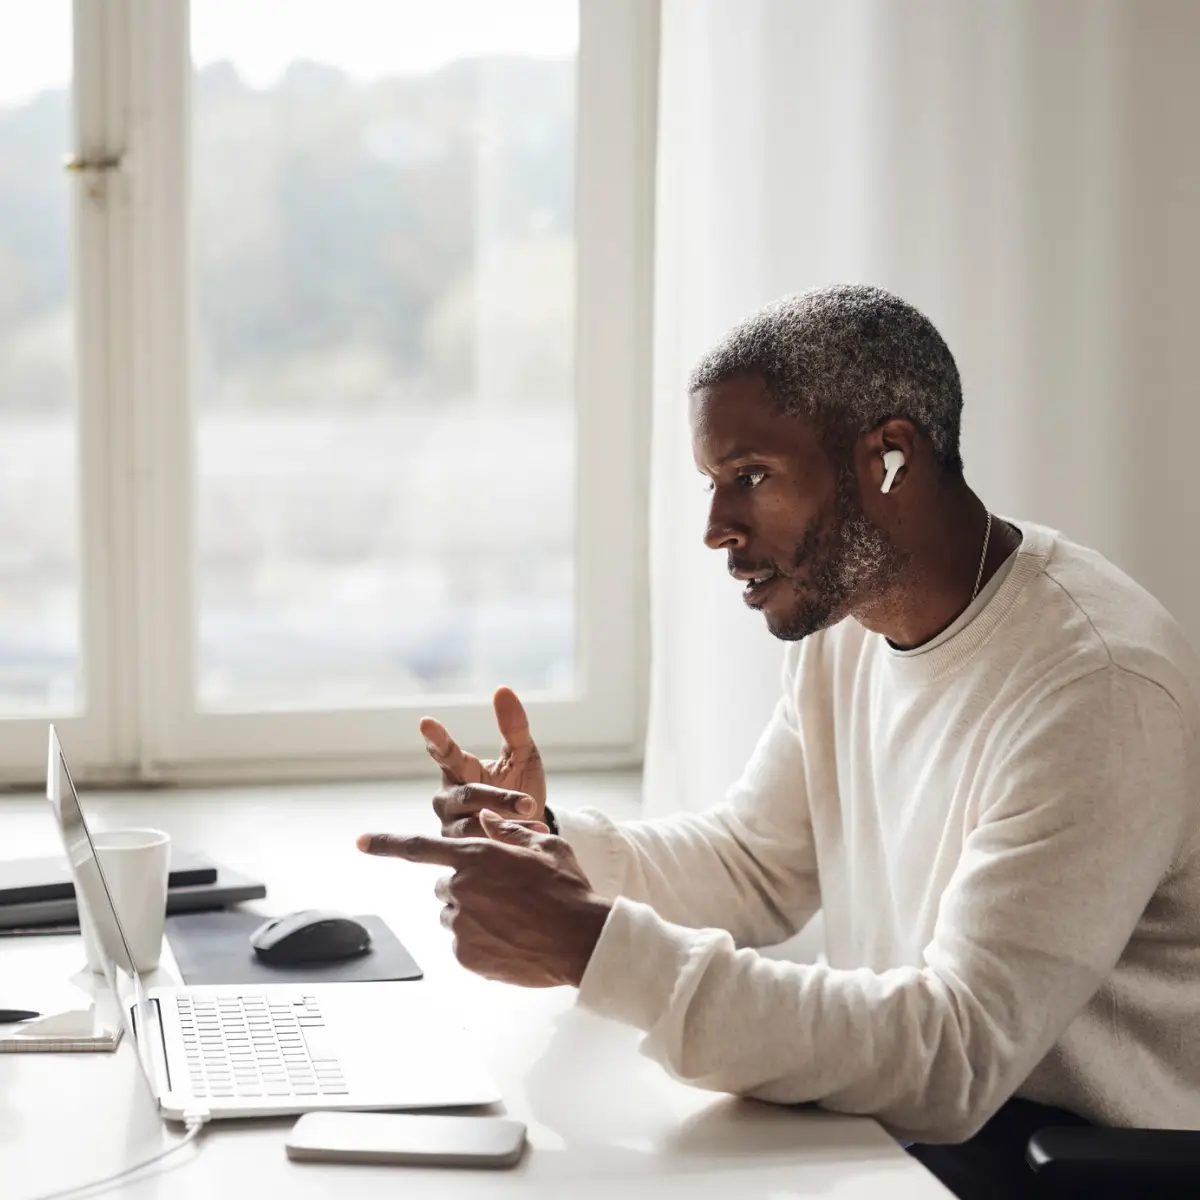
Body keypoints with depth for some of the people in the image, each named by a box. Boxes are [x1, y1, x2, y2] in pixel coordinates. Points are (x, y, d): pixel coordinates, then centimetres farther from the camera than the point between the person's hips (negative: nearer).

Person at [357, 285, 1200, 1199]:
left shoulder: (1097, 688, -24)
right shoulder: (847, 619, 4)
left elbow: (953, 1057, -28)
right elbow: (754, 868, 13)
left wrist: (597, 946, -32)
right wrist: (552, 844, -6)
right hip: (930, 1097, 7)